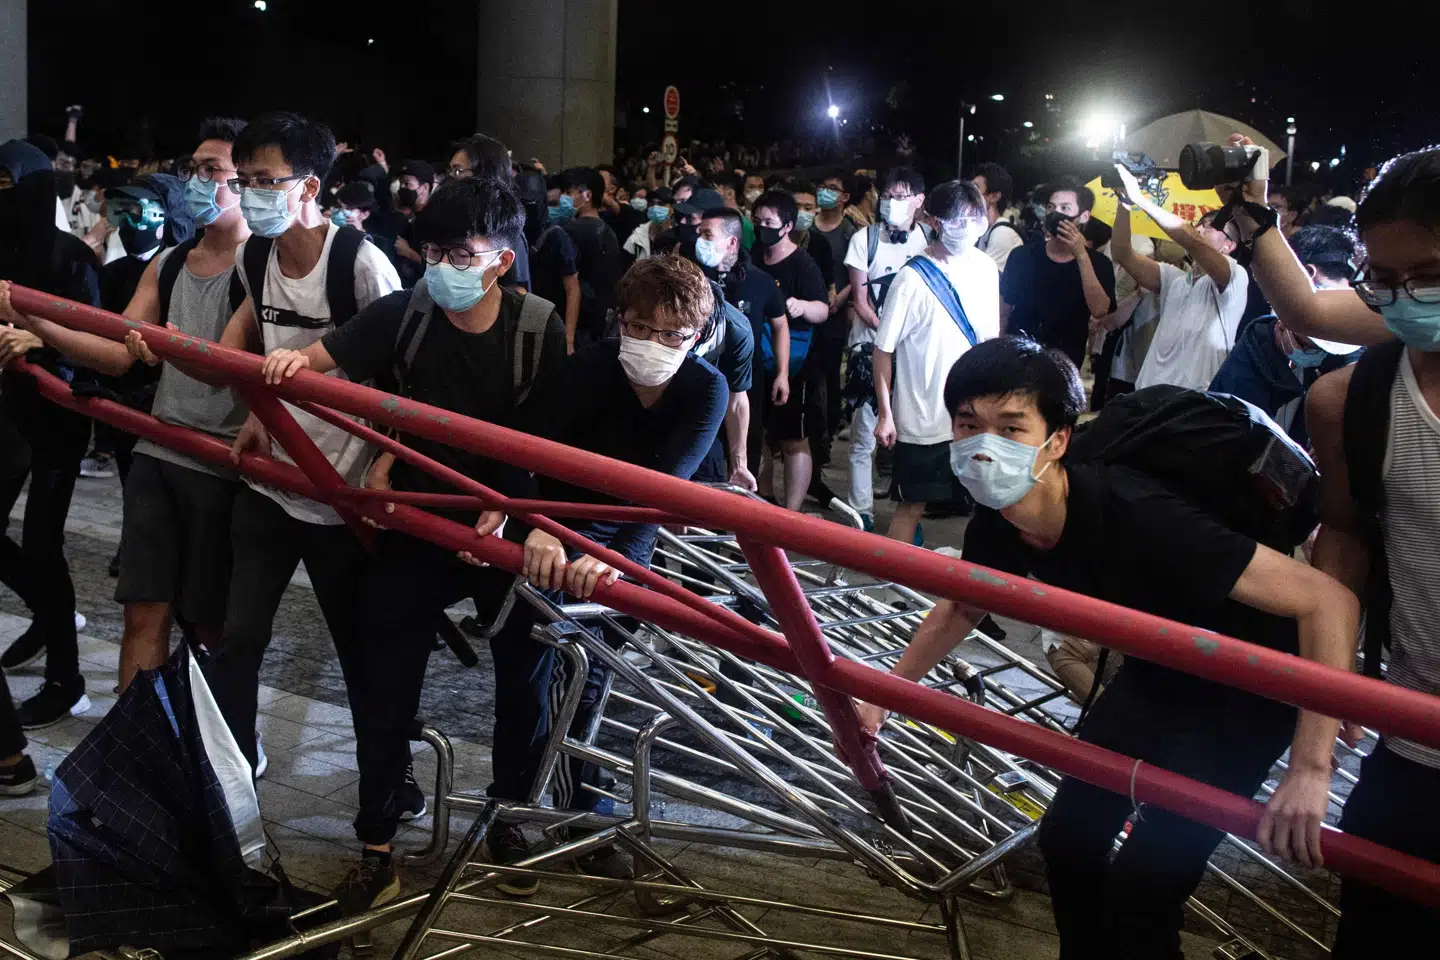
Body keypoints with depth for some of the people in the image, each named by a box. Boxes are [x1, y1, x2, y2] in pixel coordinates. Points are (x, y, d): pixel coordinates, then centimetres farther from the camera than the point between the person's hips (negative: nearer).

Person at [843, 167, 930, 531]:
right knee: (864, 438, -2)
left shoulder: (928, 241, 3)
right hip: (871, 347, -1)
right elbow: (861, 302, -1)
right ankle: (861, 514, 6)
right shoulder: (865, 239, 1)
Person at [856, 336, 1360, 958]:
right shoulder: (996, 525, -15)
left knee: (1144, 884, -13)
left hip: (1242, 693, -6)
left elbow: (1329, 601, -38)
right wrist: (883, 694, 5)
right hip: (1157, 674, 7)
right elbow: (961, 609, 10)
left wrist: (1311, 769, -43)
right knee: (1067, 836, 8)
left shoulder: (1136, 517, -38)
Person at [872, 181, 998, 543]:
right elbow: (883, 350, -9)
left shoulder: (986, 268, 3)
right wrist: (885, 414, -11)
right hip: (923, 420, -5)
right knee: (910, 506, 3)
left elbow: (991, 339, 13)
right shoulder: (913, 279, -13)